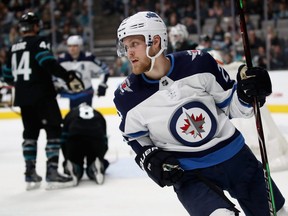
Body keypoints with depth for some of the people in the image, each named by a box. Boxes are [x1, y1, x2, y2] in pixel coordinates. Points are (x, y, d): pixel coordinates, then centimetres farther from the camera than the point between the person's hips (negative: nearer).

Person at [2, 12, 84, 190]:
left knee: (30, 133, 16)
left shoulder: (14, 48, 14)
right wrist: (69, 77, -25)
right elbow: (49, 63, -24)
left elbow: (7, 76, 19)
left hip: (23, 98, 7)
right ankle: (52, 172, -14)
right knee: (54, 130, -5)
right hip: (42, 95, -7)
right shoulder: (39, 42, -7)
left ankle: (30, 174, 17)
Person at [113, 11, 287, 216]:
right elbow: (135, 138, 5)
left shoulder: (198, 63, -14)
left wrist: (247, 94, -21)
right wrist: (150, 158, -13)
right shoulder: (128, 96, -12)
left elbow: (231, 104, -1)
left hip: (234, 155, 2)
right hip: (187, 172, -2)